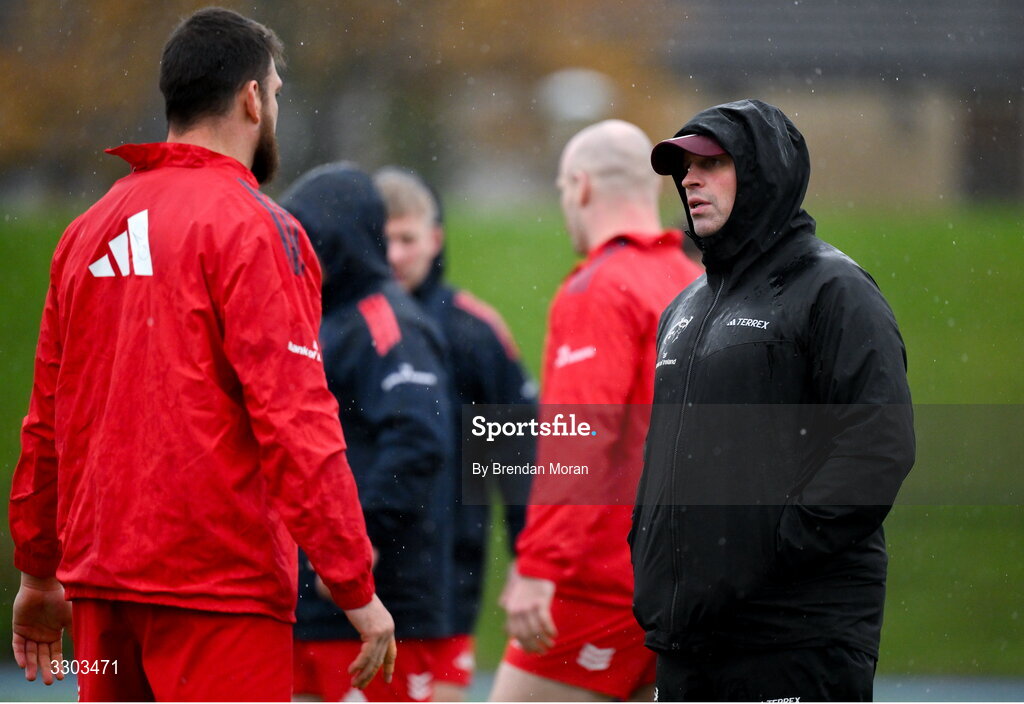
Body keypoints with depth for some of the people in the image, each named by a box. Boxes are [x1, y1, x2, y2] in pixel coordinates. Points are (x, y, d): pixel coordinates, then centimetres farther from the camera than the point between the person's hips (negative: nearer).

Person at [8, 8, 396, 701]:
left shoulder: (89, 231, 14)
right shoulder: (253, 228, -9)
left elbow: (47, 420, 18)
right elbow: (295, 420, -16)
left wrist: (39, 571, 27)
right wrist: (357, 590, -13)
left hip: (101, 582, 7)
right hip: (218, 590, -7)